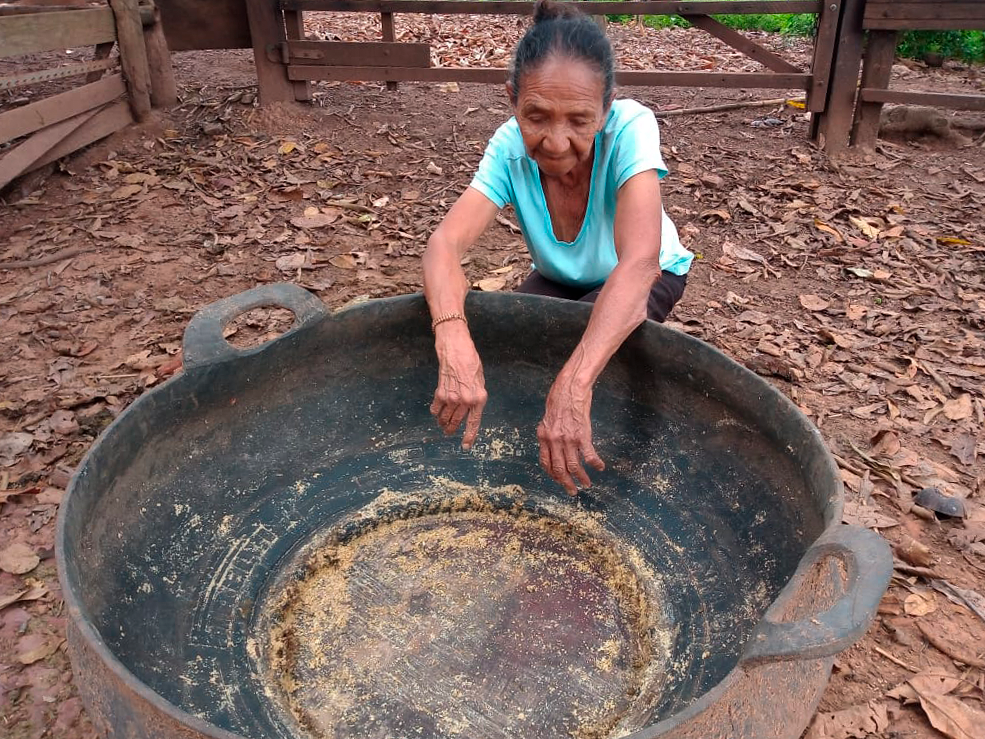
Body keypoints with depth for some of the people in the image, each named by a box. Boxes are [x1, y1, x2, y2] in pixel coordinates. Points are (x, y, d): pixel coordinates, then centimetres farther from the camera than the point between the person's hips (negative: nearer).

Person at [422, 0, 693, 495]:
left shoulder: (630, 129, -35)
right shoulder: (510, 148, -27)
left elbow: (639, 262, -49)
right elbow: (445, 244, -39)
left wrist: (572, 385, -62)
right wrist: (453, 343, -60)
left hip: (647, 280, -2)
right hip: (560, 279, 3)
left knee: (573, 354, -30)